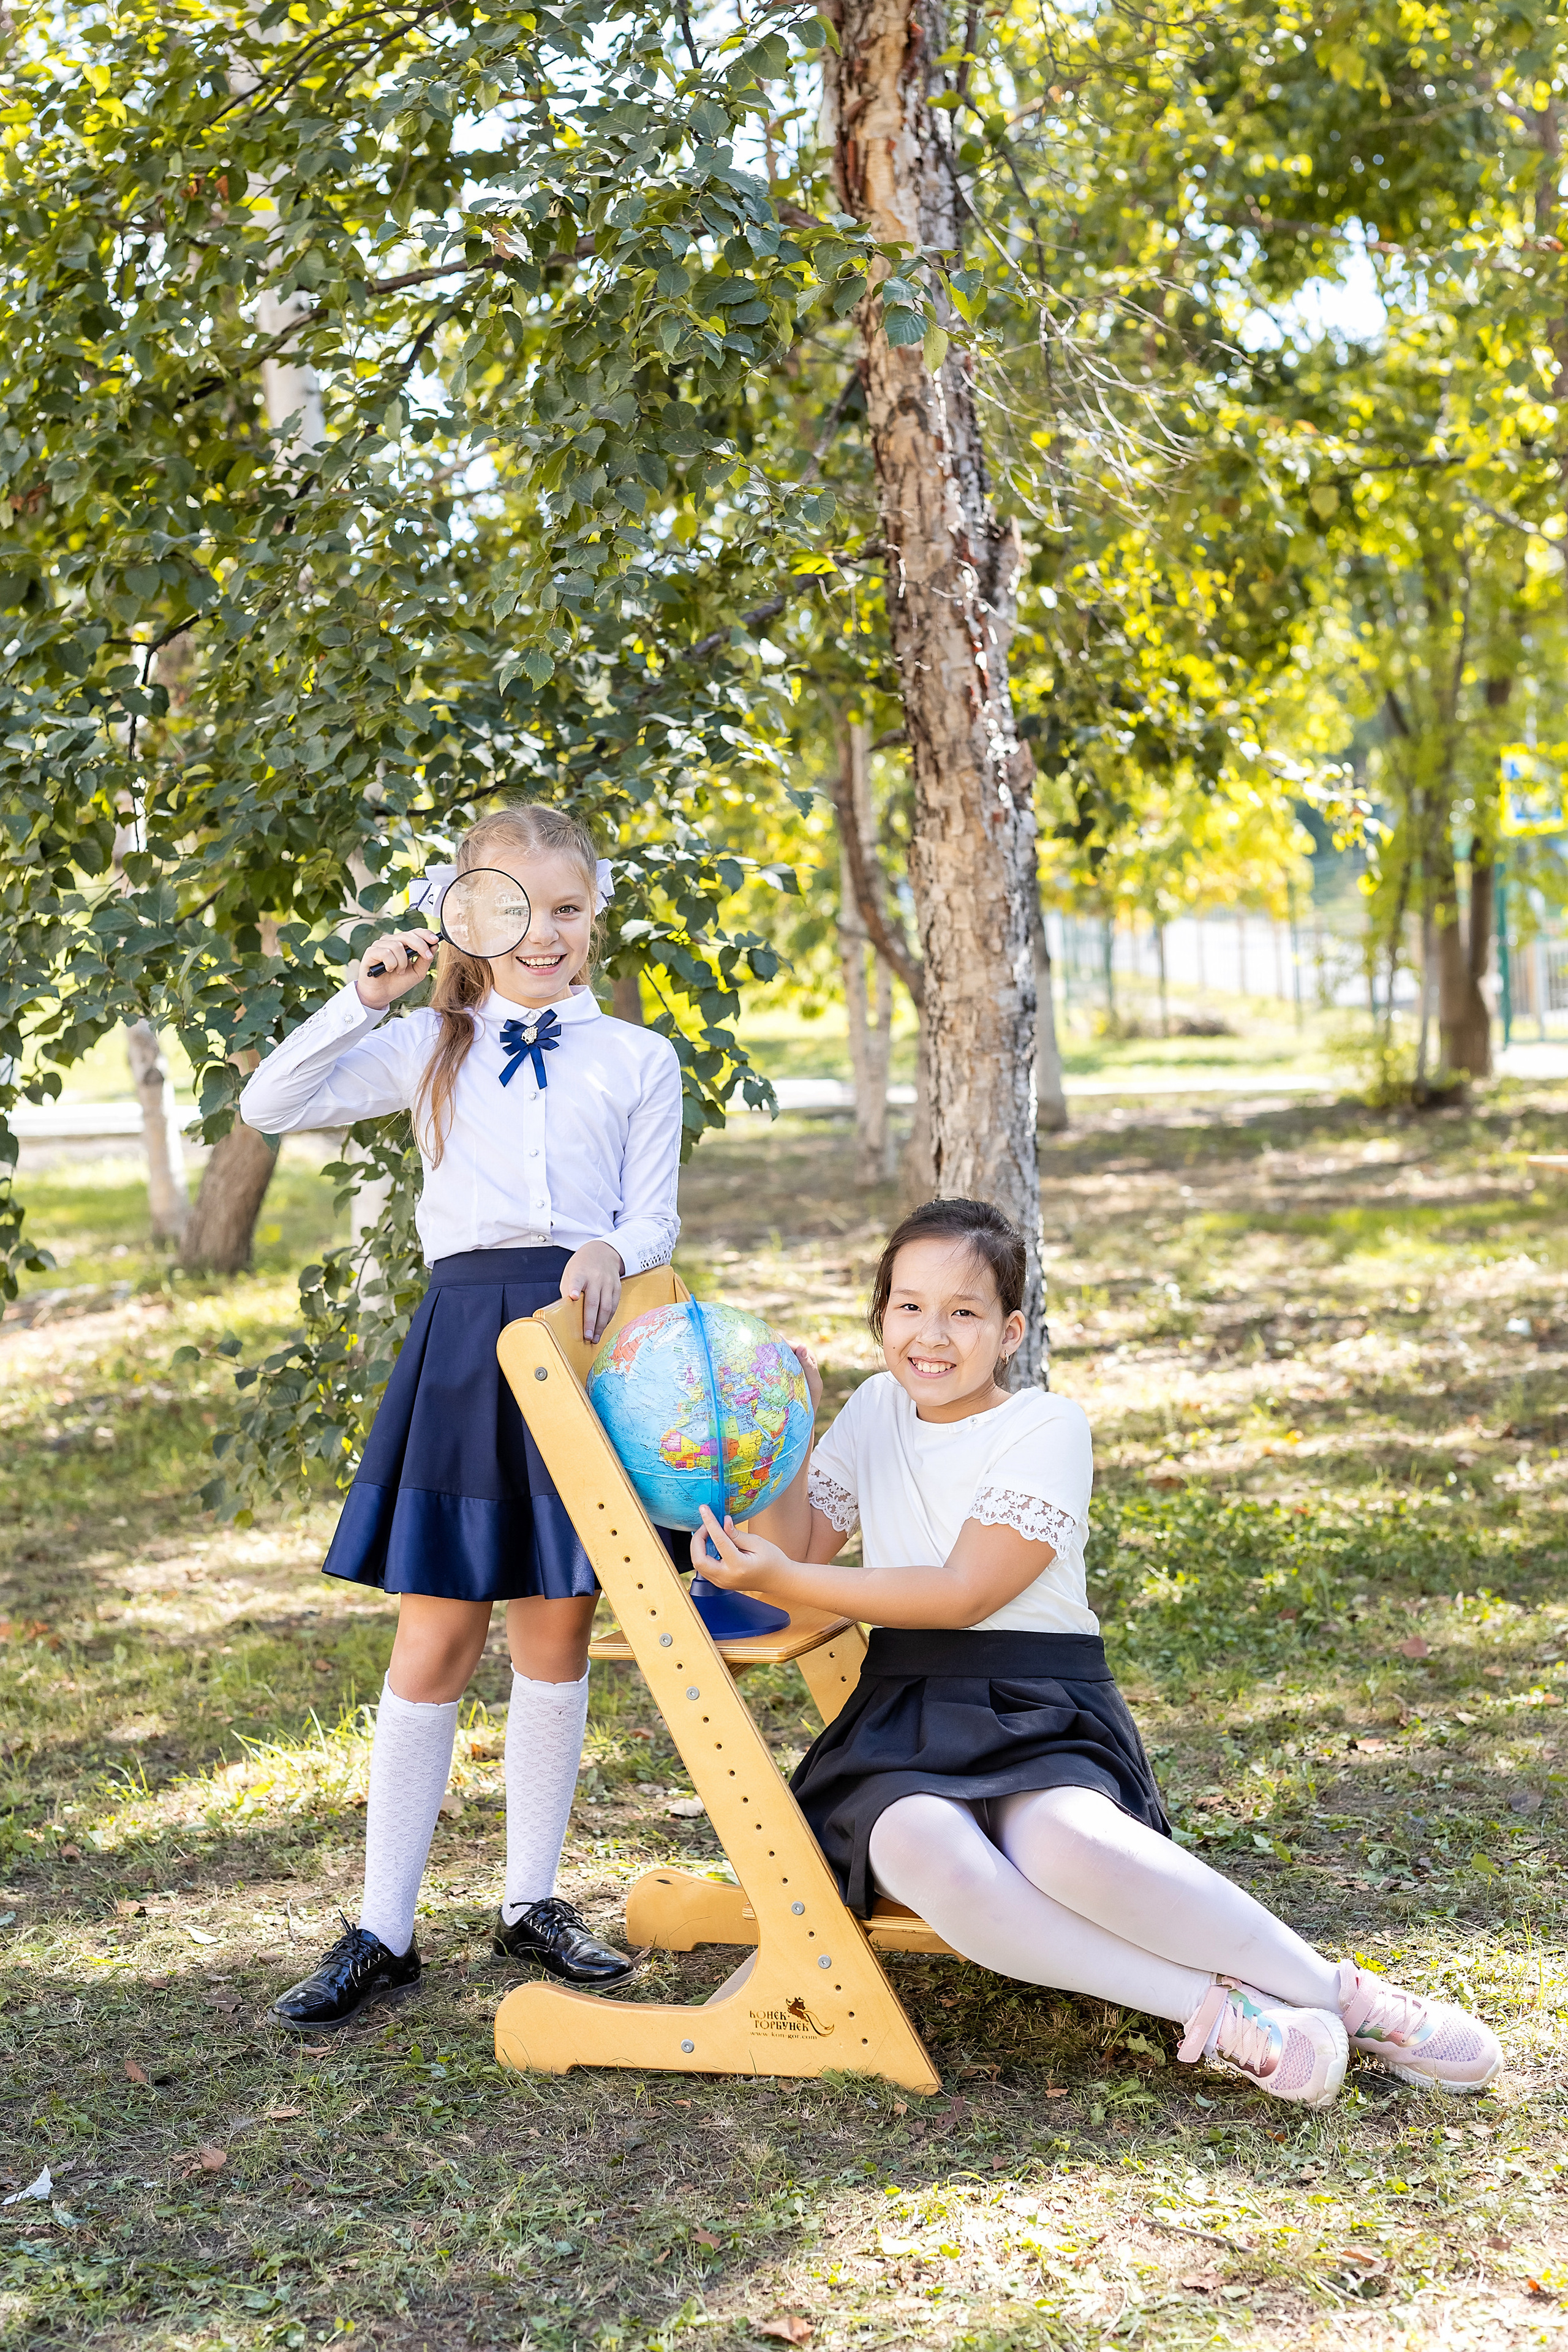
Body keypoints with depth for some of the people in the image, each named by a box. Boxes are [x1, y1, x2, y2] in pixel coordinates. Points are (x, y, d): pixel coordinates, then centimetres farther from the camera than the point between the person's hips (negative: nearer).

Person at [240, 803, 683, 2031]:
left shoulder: (637, 1059, 11)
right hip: (466, 1335, -1)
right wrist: (365, 997, -7)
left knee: (558, 1633, 8)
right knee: (436, 1642, -1)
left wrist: (612, 1253, -15)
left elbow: (654, 1216, 7)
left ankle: (533, 1901, 22)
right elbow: (269, 1107, 3)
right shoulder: (432, 1048, 10)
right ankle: (383, 1933, 7)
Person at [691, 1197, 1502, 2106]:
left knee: (1060, 1840, -39)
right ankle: (1222, 2016, -33)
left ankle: (1346, 1997, -23)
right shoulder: (878, 1410, 16)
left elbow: (961, 1593, -10)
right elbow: (799, 1550, 14)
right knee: (920, 1851, -35)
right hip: (905, 1720, 3)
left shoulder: (1047, 1428, -1)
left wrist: (785, 1583, -13)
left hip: (1037, 1713, -3)